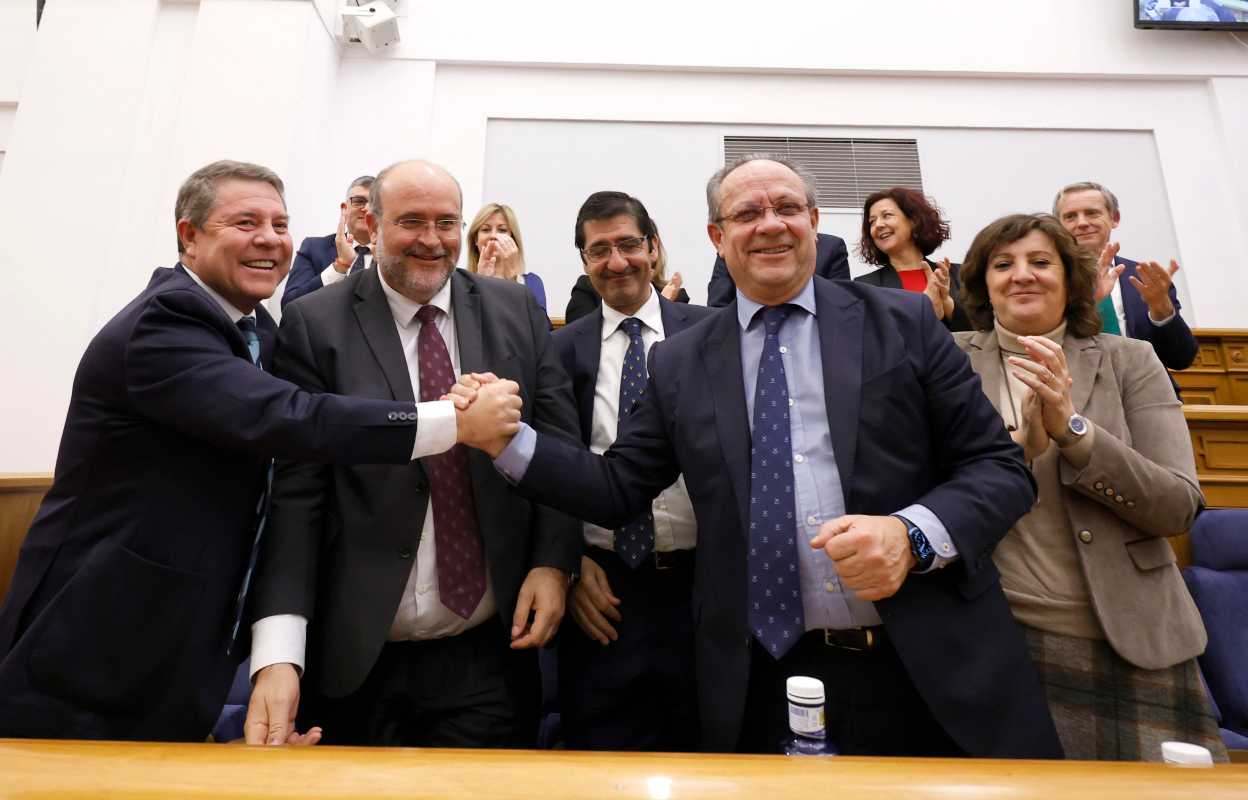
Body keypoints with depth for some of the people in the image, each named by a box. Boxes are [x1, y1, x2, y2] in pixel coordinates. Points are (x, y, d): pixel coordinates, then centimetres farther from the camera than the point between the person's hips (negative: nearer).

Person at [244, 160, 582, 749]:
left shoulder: (516, 310, 2)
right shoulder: (315, 325, -5)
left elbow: (558, 443, 2)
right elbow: (295, 490, -9)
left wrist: (553, 561, -9)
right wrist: (277, 654, -16)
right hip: (358, 661, -1)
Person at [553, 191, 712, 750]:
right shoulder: (564, 348, 3)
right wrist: (570, 559, -4)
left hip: (700, 580, 0)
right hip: (603, 586, 1)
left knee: (698, 747, 16)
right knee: (600, 746, 13)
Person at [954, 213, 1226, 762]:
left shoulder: (1130, 361, 0)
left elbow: (1179, 507, -7)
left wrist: (1072, 428, -21)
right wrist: (1019, 443, -23)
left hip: (1130, 642, 1)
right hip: (990, 637, -1)